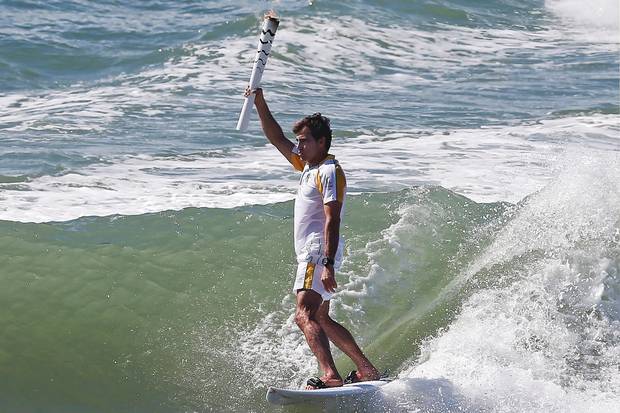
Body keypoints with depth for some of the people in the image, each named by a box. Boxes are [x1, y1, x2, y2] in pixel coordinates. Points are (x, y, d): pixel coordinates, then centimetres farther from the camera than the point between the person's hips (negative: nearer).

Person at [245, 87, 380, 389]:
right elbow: (277, 138, 23)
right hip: (310, 255, 10)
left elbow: (332, 221, -21)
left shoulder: (329, 172, -12)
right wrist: (259, 102, 15)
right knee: (321, 320, 18)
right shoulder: (308, 165, 16)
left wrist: (327, 265, -28)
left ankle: (330, 376, -40)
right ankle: (367, 370, 24)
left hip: (319, 254, -10)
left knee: (304, 315, -25)